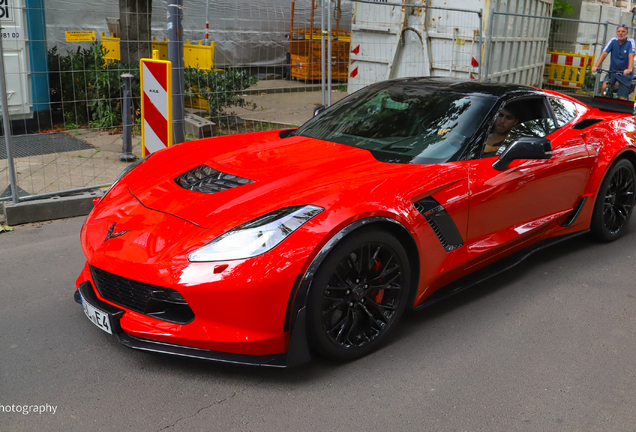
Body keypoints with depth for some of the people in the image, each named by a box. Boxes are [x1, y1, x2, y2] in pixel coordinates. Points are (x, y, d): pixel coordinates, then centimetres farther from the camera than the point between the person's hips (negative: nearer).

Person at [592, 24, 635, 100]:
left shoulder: (630, 42, -11)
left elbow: (631, 56, -26)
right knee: (604, 87, -25)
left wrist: (629, 69, -43)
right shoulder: (613, 41, -4)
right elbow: (604, 54, -14)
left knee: (622, 99, -5)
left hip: (625, 74, -2)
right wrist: (596, 66, -30)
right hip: (613, 71, 2)